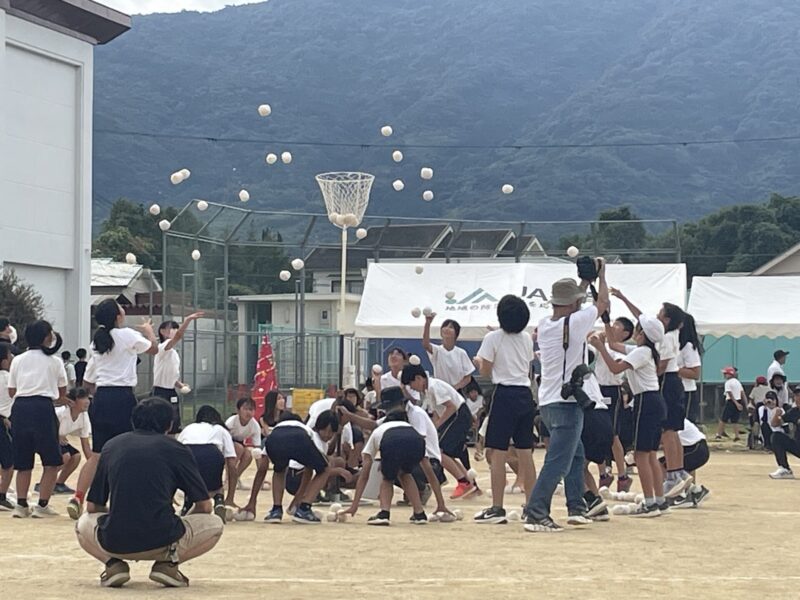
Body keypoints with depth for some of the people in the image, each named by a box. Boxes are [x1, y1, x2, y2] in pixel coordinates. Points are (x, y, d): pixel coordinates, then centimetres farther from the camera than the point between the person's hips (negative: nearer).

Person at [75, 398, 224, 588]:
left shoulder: (111, 446, 14)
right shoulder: (176, 449, 7)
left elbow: (92, 507, 17)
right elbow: (204, 506, 9)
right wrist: (182, 525, 29)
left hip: (114, 544, 2)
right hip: (163, 543, -2)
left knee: (84, 524, 35)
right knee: (214, 524, 24)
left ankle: (114, 563, 7)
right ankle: (168, 562, 0)